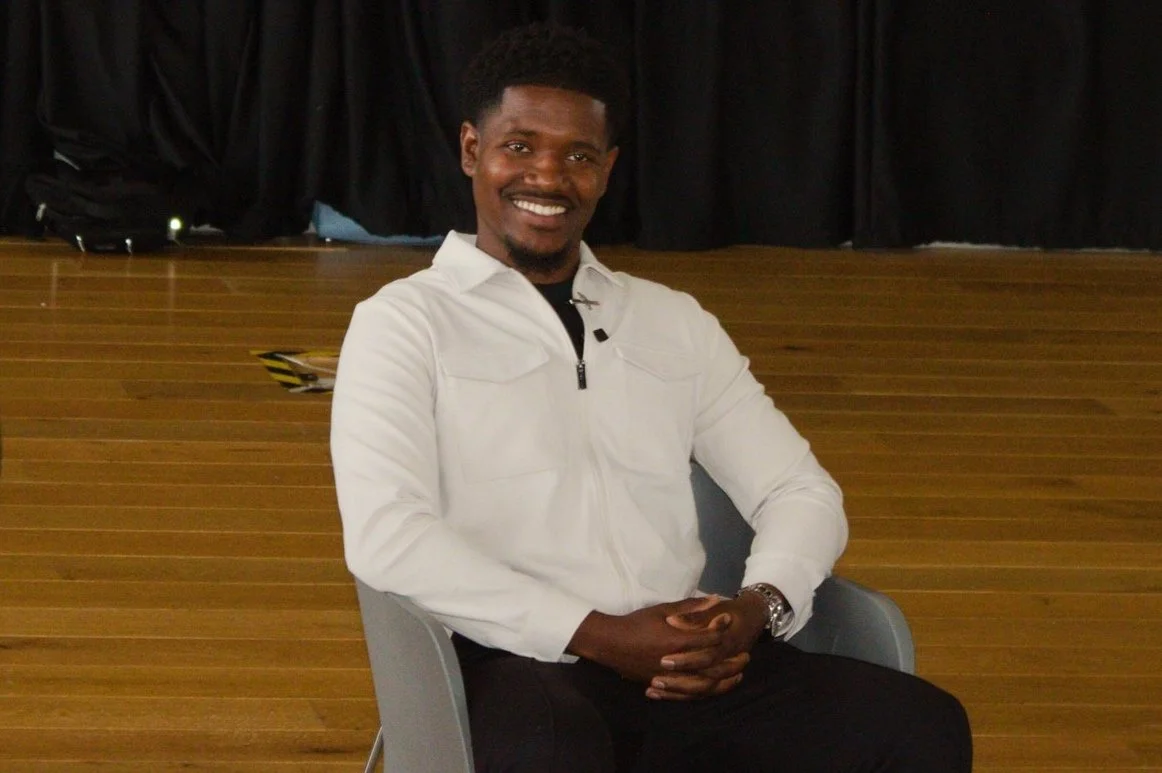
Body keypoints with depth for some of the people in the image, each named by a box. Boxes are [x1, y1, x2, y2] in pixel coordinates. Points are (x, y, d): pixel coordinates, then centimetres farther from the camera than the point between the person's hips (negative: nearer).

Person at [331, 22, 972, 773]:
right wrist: (599, 634, -15)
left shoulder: (676, 323, 22)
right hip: (521, 668, -6)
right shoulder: (406, 322, 5)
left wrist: (758, 608, -6)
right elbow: (386, 537, -9)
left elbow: (802, 491, 18)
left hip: (686, 672, 6)